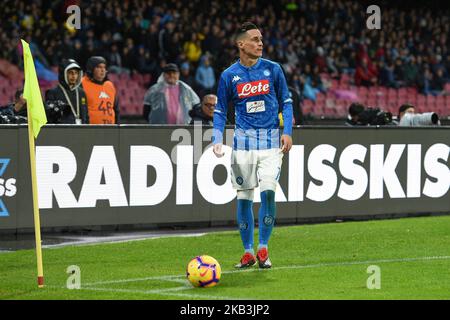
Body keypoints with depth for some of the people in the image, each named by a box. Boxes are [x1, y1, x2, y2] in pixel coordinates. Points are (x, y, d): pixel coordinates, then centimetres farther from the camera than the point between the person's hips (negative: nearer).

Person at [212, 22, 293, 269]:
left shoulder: (272, 69, 2)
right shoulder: (229, 76, 1)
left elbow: (286, 102, 9)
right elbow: (220, 111, 8)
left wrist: (287, 132, -3)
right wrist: (217, 139, -5)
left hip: (270, 140, -1)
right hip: (243, 141, 1)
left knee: (268, 191, -14)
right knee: (244, 197, 2)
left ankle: (263, 248, -2)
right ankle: (248, 252, 13)